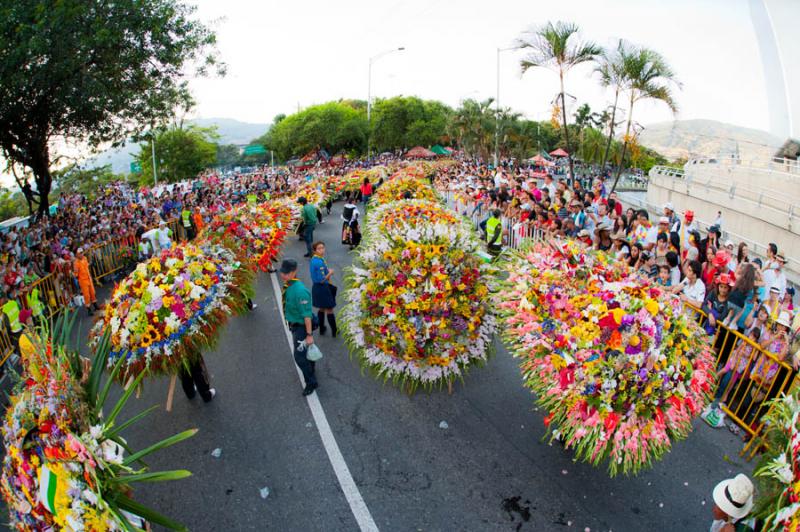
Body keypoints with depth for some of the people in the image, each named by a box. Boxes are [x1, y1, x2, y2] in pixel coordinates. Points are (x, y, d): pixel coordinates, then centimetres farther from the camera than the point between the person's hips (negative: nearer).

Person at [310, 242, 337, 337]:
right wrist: (330, 272, -11)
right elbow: (322, 279, -25)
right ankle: (334, 331, 14)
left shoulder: (314, 259, 5)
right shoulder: (319, 262, -25)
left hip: (316, 287, 9)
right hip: (322, 288, -9)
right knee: (329, 310, 4)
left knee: (321, 309, 21)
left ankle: (322, 328, 33)